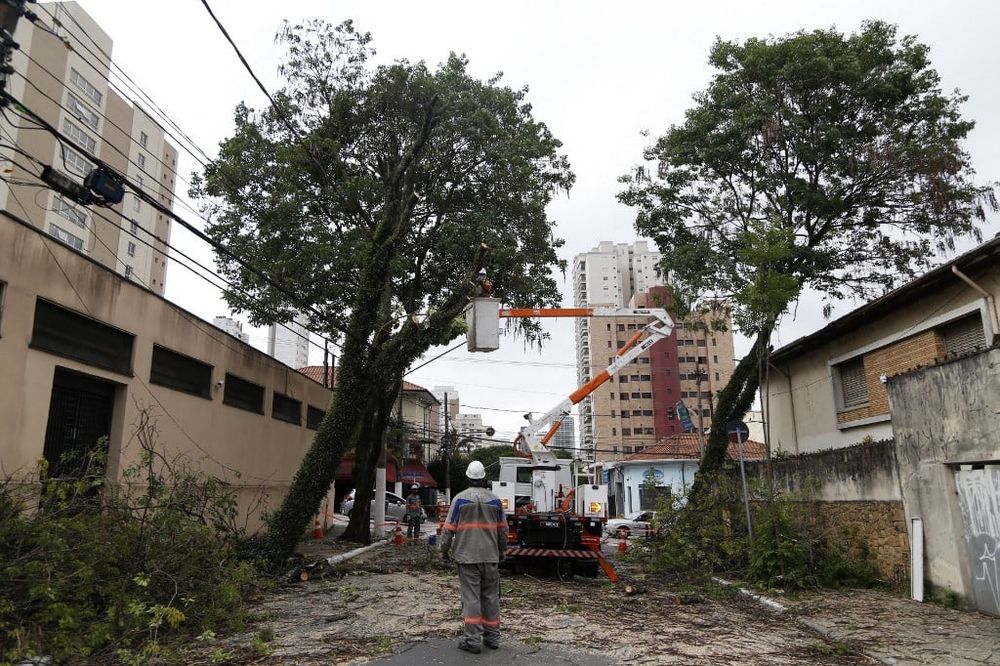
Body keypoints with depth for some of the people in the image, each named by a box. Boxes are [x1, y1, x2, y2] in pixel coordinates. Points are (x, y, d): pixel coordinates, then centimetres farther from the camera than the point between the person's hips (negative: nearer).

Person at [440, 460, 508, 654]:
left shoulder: (460, 499, -6)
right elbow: (503, 530, 11)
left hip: (467, 556, -3)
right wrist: (502, 551, 23)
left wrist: (445, 550, 7)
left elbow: (449, 528, -5)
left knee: (471, 597, -1)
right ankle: (492, 636, 18)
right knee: (491, 596, 12)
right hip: (490, 556, 3)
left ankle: (473, 639, 0)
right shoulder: (495, 500, 4)